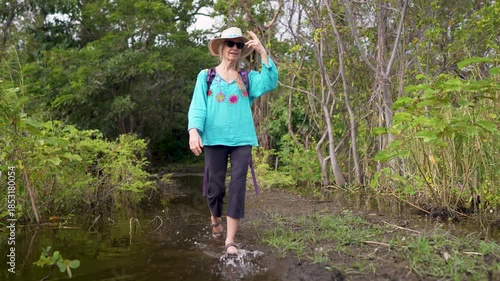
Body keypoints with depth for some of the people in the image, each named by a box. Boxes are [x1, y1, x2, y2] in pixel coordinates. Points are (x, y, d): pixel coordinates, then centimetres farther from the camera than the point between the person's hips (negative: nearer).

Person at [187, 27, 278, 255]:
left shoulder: (248, 78, 11)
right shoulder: (206, 76, 9)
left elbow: (270, 83, -9)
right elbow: (197, 106, -2)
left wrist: (262, 52, -14)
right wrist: (194, 131, -18)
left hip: (241, 140, 1)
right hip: (214, 139, 0)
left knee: (237, 188, -5)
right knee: (215, 186, 6)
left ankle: (230, 240, 1)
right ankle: (215, 220, 37)